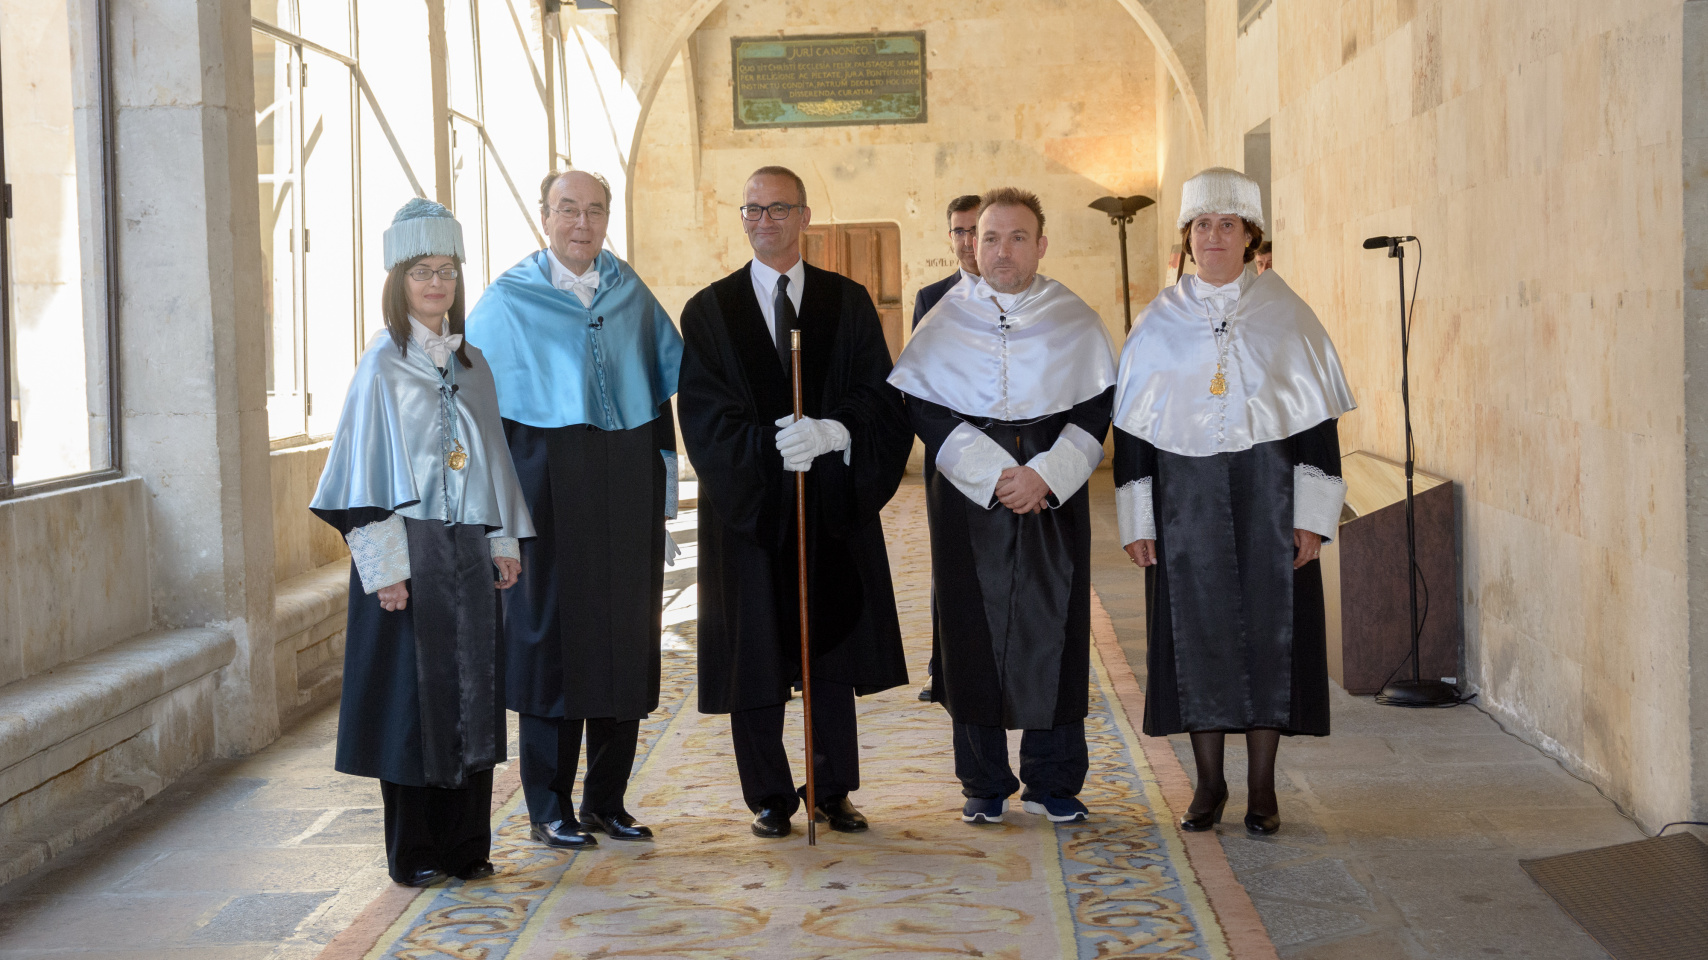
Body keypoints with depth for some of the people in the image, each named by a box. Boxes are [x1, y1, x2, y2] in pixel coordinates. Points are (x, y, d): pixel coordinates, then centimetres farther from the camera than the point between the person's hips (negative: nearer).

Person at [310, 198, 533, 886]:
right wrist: (384, 564, -14)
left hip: (469, 550, 6)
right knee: (412, 698, 0)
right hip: (410, 548, -5)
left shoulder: (471, 364, 12)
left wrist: (506, 540, 9)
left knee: (472, 693, 7)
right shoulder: (383, 365, -5)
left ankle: (466, 845, 16)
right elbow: (367, 466, -8)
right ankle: (413, 851, 9)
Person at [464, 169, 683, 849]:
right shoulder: (507, 301, 1)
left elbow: (664, 388, 12)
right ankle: (549, 810, 9)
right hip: (550, 481, -4)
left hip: (628, 483, 4)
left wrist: (663, 496, 8)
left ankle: (606, 799, 17)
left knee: (626, 635, 6)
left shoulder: (631, 295, 10)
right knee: (551, 637, -1)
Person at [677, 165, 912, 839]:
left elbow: (880, 400, -1)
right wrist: (774, 446, -20)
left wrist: (830, 434, -20)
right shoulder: (709, 311, 3)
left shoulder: (849, 303, 6)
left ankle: (833, 791, 18)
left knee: (833, 652, 7)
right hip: (748, 505, -1)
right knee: (756, 653, 3)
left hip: (834, 505, 1)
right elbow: (708, 420, -5)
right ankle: (769, 797, 14)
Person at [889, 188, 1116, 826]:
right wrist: (992, 474, -12)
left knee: (1053, 627, 0)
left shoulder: (1076, 321, 5)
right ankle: (984, 784, 12)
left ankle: (1052, 782, 12)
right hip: (968, 497, 0)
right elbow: (922, 407, -3)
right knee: (974, 629, 1)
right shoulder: (946, 322, 3)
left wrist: (1045, 474, -12)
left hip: (1054, 493, 1)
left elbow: (1097, 406, 2)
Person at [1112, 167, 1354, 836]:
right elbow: (1132, 424, 5)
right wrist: (1136, 520, -1)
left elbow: (1317, 415, 1)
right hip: (1186, 498, 1)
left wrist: (1312, 515, -6)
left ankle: (1261, 788, 11)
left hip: (1267, 495, -1)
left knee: (1268, 630, 1)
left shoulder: (1284, 314, 2)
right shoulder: (1159, 323, 5)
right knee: (1197, 632, 3)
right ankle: (1209, 783, 15)